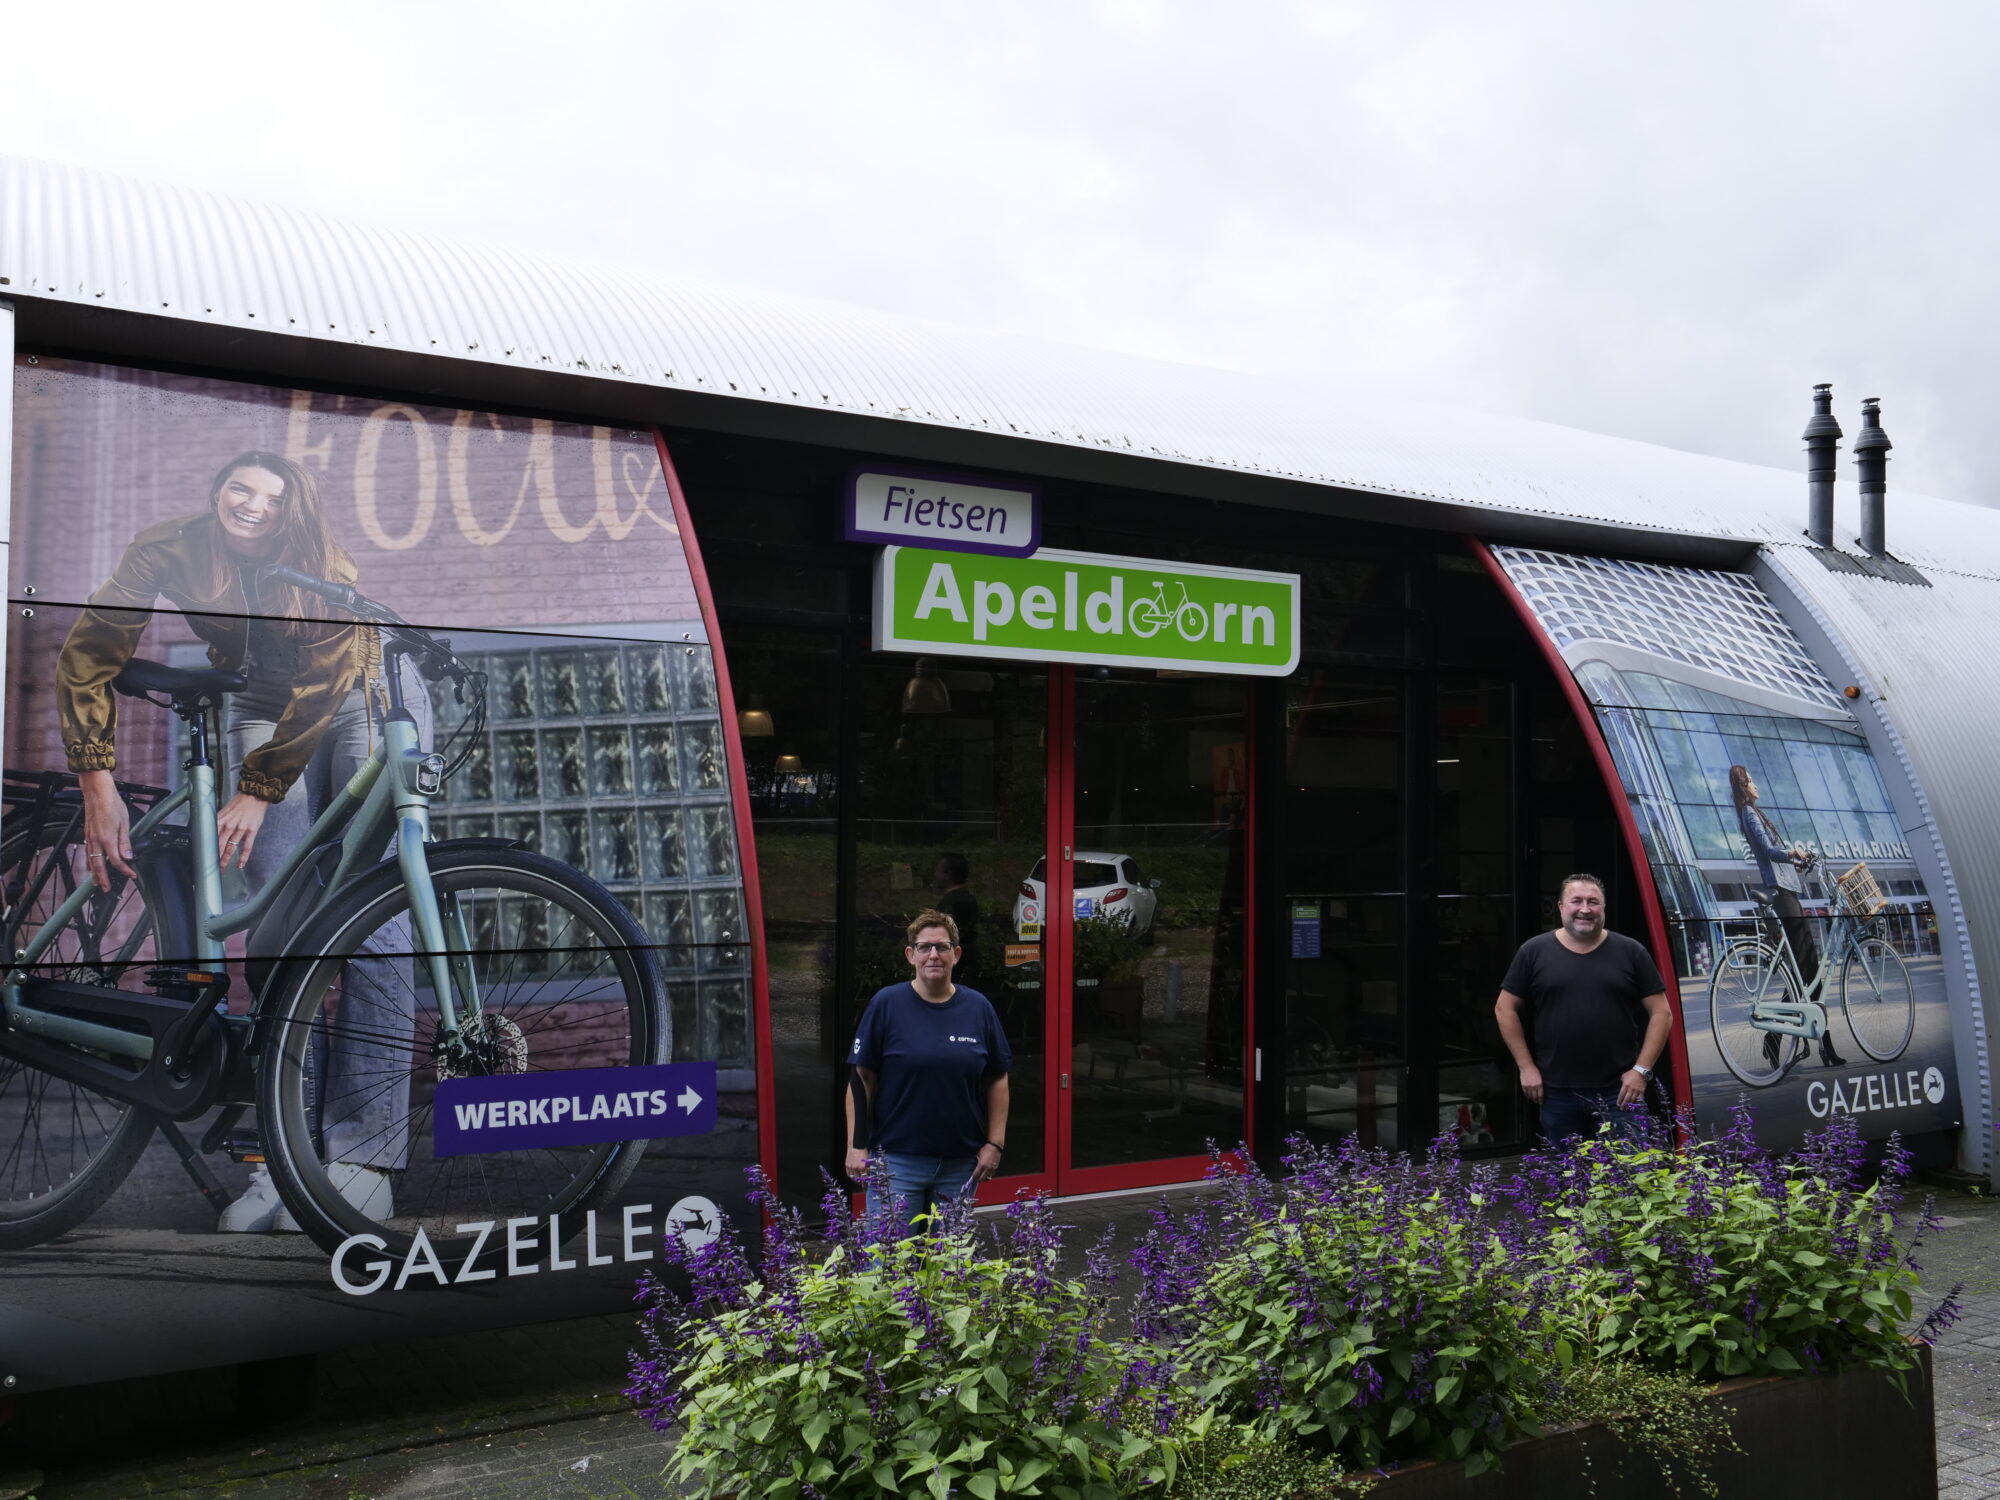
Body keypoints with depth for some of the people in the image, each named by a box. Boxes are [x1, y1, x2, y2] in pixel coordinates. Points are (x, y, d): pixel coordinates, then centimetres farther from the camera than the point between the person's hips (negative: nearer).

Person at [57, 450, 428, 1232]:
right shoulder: (167, 552, -17)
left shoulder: (327, 574, -26)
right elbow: (86, 657, -13)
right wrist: (98, 784, -19)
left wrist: (256, 792, -26)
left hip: (366, 702, -3)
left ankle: (365, 1153, -23)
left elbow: (320, 692, -24)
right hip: (265, 712, 3)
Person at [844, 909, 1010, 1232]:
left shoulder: (978, 1008, 4)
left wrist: (995, 1143, 2)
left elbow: (997, 1080, 9)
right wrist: (856, 1145, -7)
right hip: (896, 1158, -3)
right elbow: (862, 1078, -2)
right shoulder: (887, 1004, -3)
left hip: (961, 1161, 3)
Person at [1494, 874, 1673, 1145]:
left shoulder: (1630, 952, 4)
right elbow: (1505, 1008, 7)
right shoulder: (1534, 952, 4)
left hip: (1619, 1092, -1)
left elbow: (1661, 1013, 4)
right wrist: (1526, 1067, 1)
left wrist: (1642, 1070, -5)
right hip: (1557, 1092, 1)